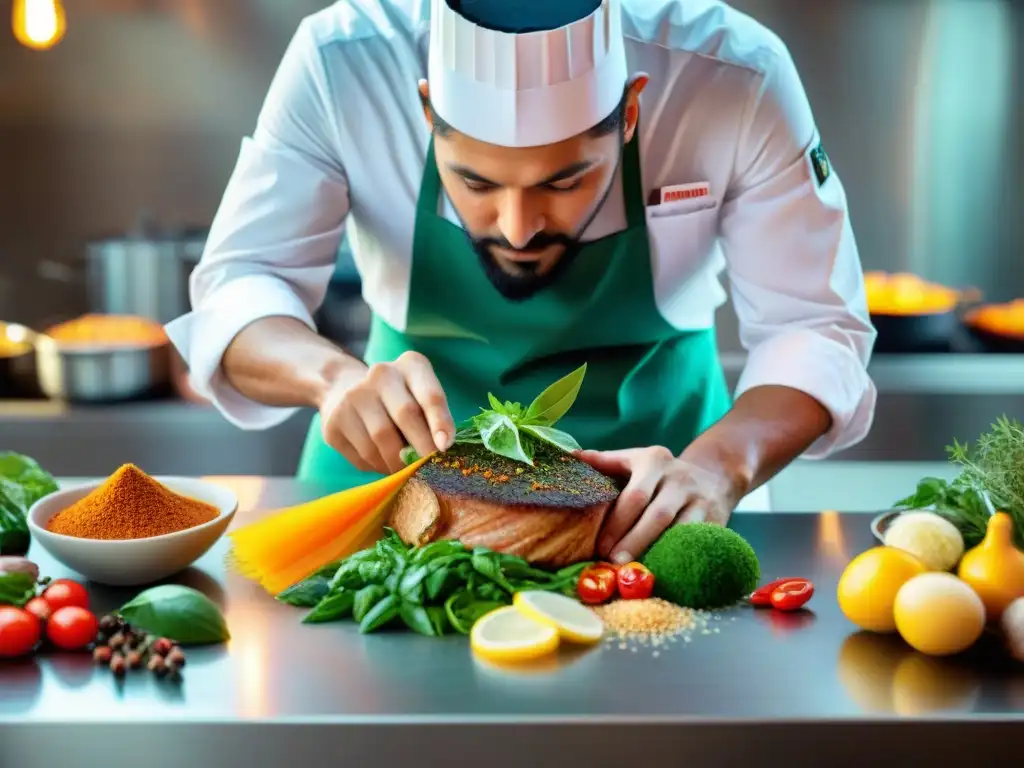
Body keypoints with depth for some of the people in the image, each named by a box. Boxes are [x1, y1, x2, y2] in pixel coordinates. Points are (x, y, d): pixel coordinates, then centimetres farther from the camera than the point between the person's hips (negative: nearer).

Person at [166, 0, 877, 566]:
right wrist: (335, 375, -38)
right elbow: (237, 291, -16)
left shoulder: (737, 80, -23)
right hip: (404, 450, 0)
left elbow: (814, 329, -16)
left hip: (647, 454, 1)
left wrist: (718, 465, -35)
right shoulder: (341, 64, -23)